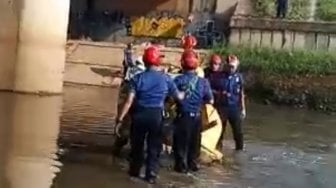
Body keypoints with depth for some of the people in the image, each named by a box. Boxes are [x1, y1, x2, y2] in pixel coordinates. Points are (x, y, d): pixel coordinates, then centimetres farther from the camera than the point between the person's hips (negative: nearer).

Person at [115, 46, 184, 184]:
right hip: (156, 115, 0)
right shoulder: (166, 79, -2)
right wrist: (185, 93, 30)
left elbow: (129, 101, -11)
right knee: (154, 146, 11)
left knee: (137, 144, 18)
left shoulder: (137, 78, -5)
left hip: (139, 114, 1)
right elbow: (179, 97, 6)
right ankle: (151, 175, 10)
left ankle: (134, 171, 30)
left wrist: (120, 119, -10)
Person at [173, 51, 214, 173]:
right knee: (194, 141, 16)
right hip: (196, 116, 3)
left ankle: (181, 165, 11)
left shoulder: (178, 80, -13)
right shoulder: (203, 81, -5)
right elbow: (210, 100, 0)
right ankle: (193, 164, 23)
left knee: (181, 142, 8)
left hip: (183, 116, -3)